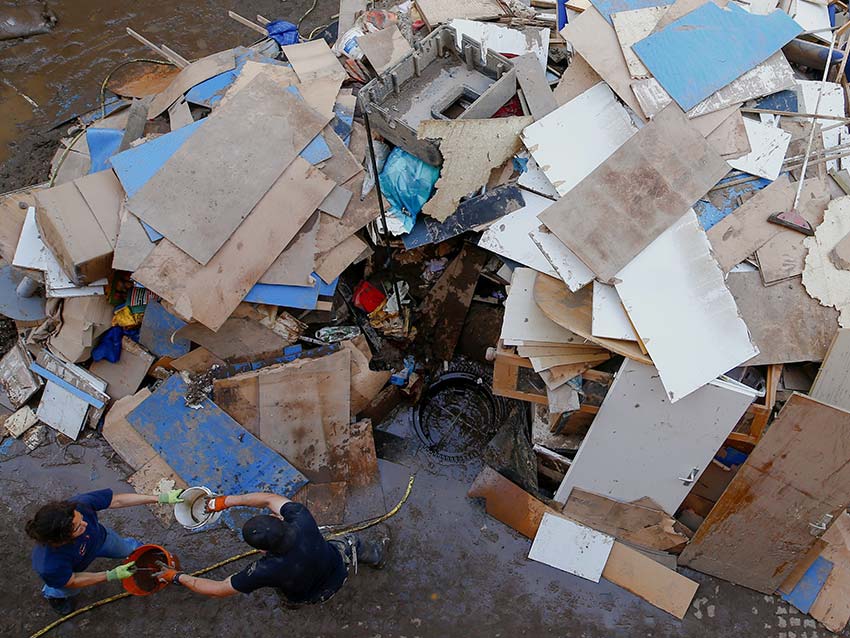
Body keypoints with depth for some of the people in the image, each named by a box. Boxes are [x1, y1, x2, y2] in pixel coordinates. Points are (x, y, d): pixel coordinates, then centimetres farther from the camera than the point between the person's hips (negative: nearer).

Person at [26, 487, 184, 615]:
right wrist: (111, 576, -29)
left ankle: (139, 550, 63)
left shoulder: (80, 504, -45)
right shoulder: (50, 567, -47)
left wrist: (160, 498, -28)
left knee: (125, 549, 28)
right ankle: (53, 593, 56)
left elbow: (117, 500, -30)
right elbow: (72, 581, -25)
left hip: (98, 538, 3)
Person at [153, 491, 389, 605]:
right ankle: (376, 555, 61)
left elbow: (217, 590, -28)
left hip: (306, 597, -2)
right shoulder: (302, 520, -39)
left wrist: (177, 577, -16)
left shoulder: (266, 571, -43)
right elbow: (270, 499, -21)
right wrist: (227, 501, -19)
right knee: (351, 543, 32)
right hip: (338, 571, 2)